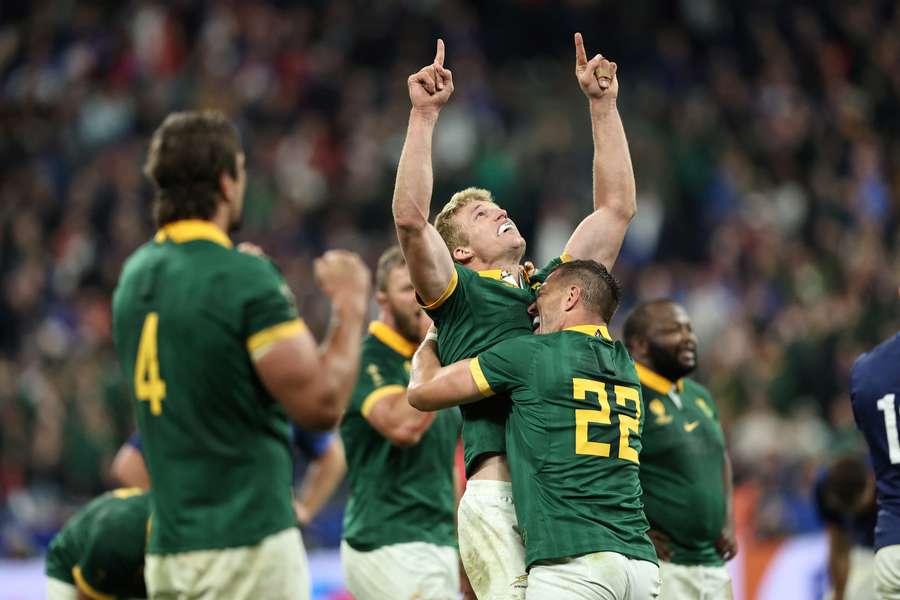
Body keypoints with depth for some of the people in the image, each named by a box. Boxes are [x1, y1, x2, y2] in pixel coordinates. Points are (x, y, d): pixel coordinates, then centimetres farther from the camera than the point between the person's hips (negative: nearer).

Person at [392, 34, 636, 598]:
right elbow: (411, 219, -5)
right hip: (499, 496, -5)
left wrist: (603, 103, 25)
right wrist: (425, 115, -7)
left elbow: (617, 206, 27)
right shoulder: (459, 294, 11)